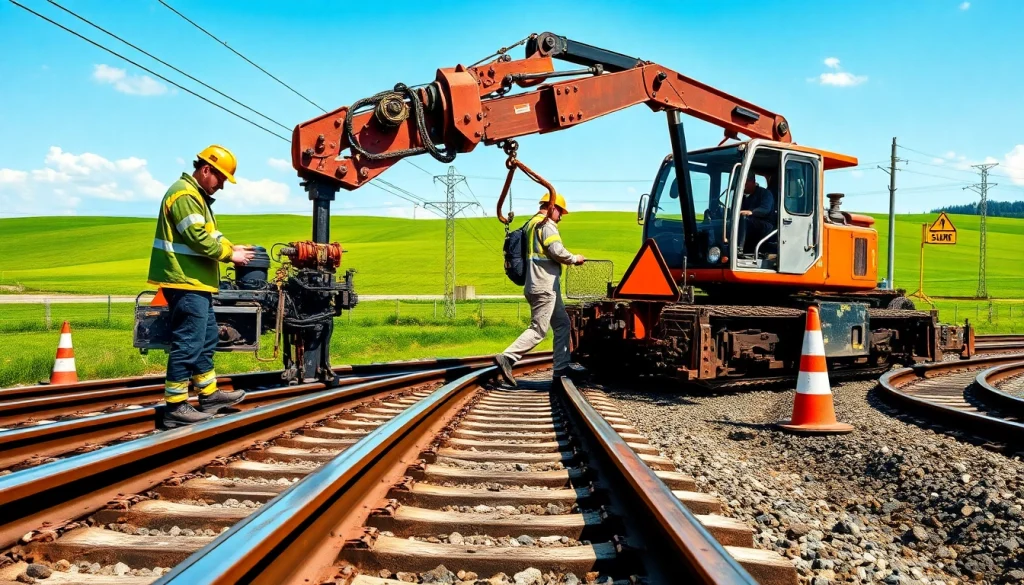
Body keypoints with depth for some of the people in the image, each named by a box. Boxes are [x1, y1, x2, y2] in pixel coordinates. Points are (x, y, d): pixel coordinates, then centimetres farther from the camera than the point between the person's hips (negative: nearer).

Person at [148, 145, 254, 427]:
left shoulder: (198, 196, 20)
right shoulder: (184, 194, -16)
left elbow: (210, 234, 21)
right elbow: (199, 239, -23)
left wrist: (231, 247, 4)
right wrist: (230, 254, -12)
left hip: (195, 283, 11)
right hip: (185, 282, -11)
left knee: (205, 340, 18)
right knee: (187, 344, -8)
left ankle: (209, 395, 29)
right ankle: (175, 408, -2)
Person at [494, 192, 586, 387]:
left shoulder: (531, 224, 19)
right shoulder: (546, 225, -10)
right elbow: (557, 251, -19)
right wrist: (575, 259, -3)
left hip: (541, 285, 10)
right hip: (544, 287, -10)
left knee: (562, 324, 15)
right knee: (538, 330, -10)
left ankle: (561, 367, 15)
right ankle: (506, 357, -14)